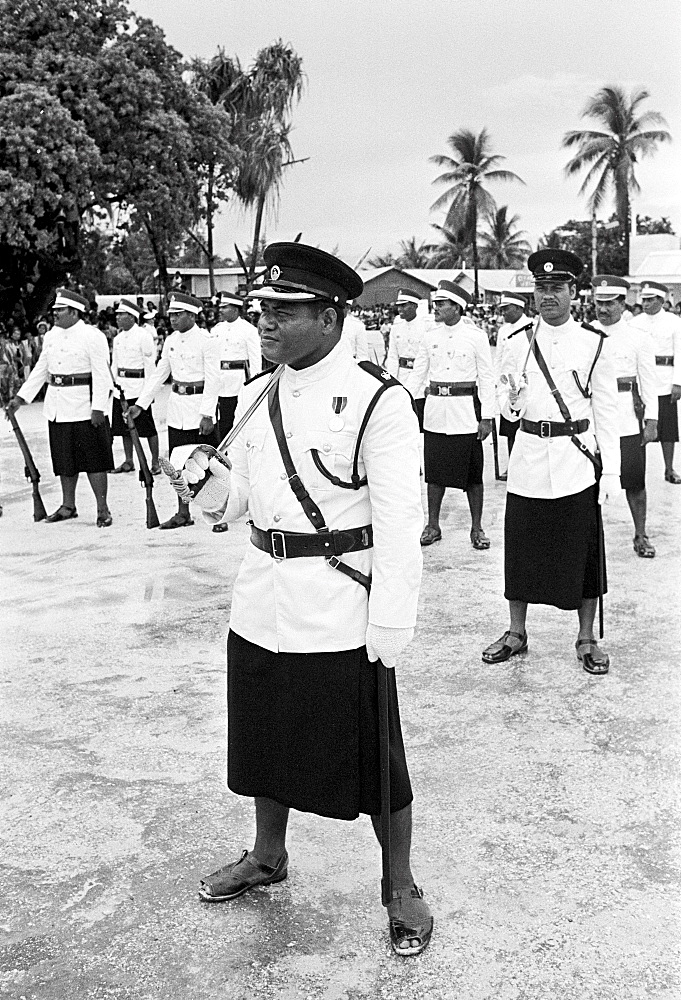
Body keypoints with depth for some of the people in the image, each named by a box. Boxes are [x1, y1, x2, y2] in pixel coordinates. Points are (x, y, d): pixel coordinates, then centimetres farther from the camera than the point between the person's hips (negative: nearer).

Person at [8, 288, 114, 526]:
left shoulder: (93, 337, -10)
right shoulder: (51, 335, 11)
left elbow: (101, 375, -13)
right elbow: (40, 370, 17)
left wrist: (99, 408, -19)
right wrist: (21, 397, 13)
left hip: (84, 408, -7)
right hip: (57, 407, 7)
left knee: (93, 458, -2)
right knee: (64, 459, 13)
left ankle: (102, 509, 3)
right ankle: (68, 506, 24)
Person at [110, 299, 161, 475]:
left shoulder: (143, 335, -9)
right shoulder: (118, 338, 13)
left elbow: (150, 363, -9)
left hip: (138, 386, -7)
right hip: (121, 387, 7)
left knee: (147, 426, -2)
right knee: (124, 426, 9)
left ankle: (155, 462, 4)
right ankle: (129, 461, 19)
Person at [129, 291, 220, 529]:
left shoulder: (207, 340, -10)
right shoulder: (171, 340, 9)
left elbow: (212, 380, -13)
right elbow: (159, 374, 15)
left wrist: (207, 414, -18)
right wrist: (140, 404, 9)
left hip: (200, 408, -7)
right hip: (176, 407, 7)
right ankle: (183, 514, 19)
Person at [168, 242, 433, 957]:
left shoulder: (378, 400, -13)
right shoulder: (257, 394, 7)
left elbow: (398, 523, -15)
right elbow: (233, 501, 12)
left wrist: (392, 623, -17)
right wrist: (204, 477, -9)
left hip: (340, 616, -6)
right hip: (261, 606, 7)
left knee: (370, 756, 5)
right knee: (265, 738, 20)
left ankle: (401, 887, 26)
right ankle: (267, 857, 44)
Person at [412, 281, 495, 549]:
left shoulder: (476, 336, -3)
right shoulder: (430, 337, 6)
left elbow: (487, 378, -2)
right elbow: (418, 375, 12)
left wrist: (487, 416, -7)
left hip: (466, 411, -3)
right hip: (436, 411, 3)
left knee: (472, 471, 2)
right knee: (435, 470, 7)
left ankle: (476, 528, 13)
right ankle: (433, 526, 18)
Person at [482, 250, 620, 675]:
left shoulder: (594, 343, 0)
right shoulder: (518, 343, 5)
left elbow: (607, 410, 0)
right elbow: (505, 403, 12)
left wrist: (611, 469, -5)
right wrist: (512, 404, -13)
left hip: (577, 460, -2)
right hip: (529, 459, 2)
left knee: (583, 550, 3)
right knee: (521, 546, 7)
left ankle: (587, 639, 18)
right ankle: (516, 633, 23)